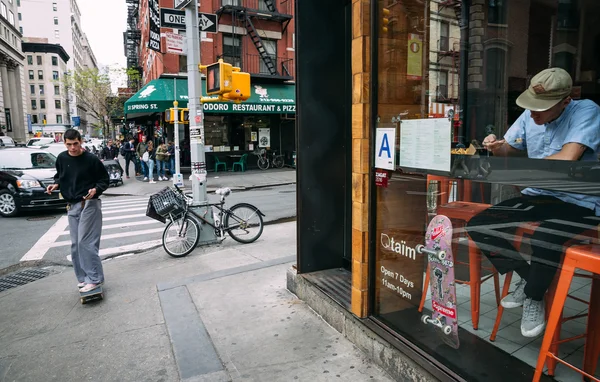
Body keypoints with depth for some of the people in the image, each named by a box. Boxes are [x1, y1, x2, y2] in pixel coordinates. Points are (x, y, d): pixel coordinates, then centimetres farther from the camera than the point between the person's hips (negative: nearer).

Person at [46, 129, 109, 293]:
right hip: (72, 206, 6)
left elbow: (104, 180, -4)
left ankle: (94, 278, -2)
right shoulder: (62, 158, 5)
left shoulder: (91, 159, -10)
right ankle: (83, 278, 21)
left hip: (89, 204, -6)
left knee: (86, 242, -10)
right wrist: (55, 184, 0)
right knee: (76, 244, 10)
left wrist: (95, 189, -22)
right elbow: (59, 176, 21)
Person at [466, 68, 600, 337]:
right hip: (536, 196, 6)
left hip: (577, 203, -6)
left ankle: (534, 297, -4)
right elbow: (511, 150, 17)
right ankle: (527, 277, 11)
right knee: (478, 226, -9)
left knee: (544, 240, -37)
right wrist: (497, 148, -7)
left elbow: (566, 160, -28)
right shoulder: (529, 116, 2)